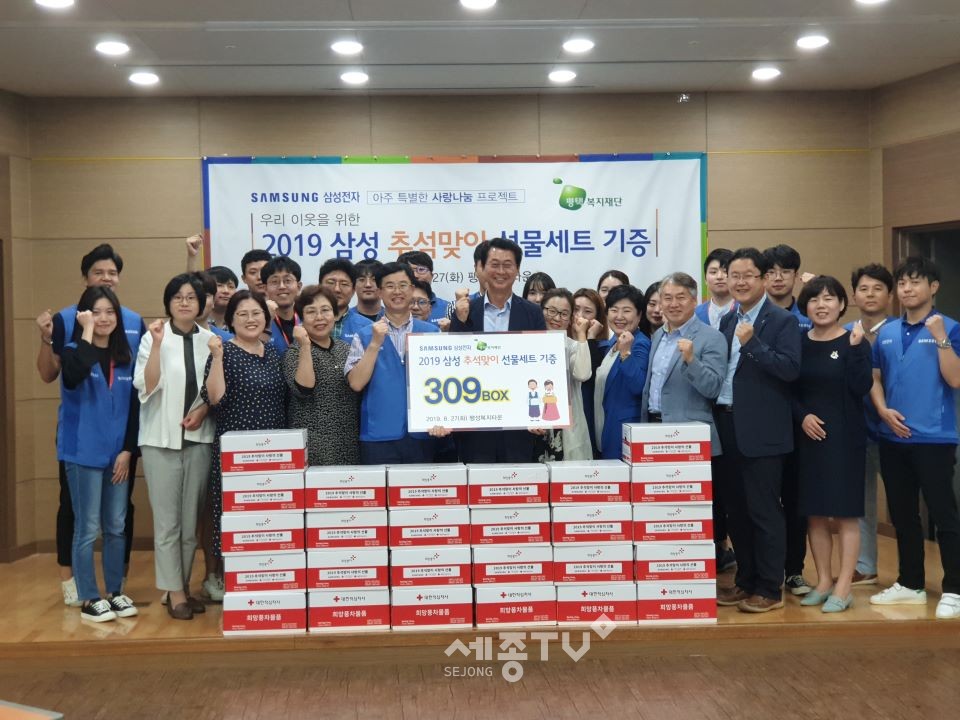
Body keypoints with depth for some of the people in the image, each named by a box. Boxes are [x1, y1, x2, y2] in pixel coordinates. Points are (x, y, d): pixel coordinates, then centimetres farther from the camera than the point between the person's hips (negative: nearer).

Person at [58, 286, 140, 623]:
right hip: (84, 453, -4)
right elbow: (74, 377, -30)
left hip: (118, 453, 4)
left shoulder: (125, 356, 8)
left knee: (116, 527, 10)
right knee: (88, 529, 0)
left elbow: (133, 406, 8)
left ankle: (115, 592, 22)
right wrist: (87, 331, -22)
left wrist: (128, 450, 0)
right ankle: (89, 599, 10)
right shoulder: (74, 351, -4)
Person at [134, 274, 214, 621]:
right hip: (162, 437, -3)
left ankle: (184, 586, 20)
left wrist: (202, 410, -7)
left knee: (191, 518, 9)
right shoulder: (153, 338, -3)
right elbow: (146, 388, -12)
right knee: (167, 520, -1)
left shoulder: (210, 340, 5)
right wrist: (157, 344, -20)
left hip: (199, 437, 3)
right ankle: (174, 592, 6)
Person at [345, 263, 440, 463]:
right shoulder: (365, 336, 5)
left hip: (422, 436, 1)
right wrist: (375, 344, -11)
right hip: (378, 437, -1)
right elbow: (356, 383, -5)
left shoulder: (432, 333, 7)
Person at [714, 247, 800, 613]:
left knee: (764, 511, 0)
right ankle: (745, 581, 25)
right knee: (736, 511, 13)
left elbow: (790, 369, -17)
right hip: (727, 427, 7)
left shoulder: (782, 320, -6)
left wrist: (752, 343, -23)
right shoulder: (727, 321, 14)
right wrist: (716, 413, 1)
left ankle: (769, 589, 10)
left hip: (761, 430, -7)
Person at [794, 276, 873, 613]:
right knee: (814, 513, 8)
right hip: (808, 436, 4)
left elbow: (862, 388, -14)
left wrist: (855, 349, -20)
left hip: (844, 437, -3)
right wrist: (802, 415, -8)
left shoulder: (854, 342, -4)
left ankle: (843, 587, 8)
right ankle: (823, 582, 21)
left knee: (845, 512, 0)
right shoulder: (798, 342, 5)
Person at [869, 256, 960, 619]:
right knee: (902, 515, 14)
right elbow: (875, 377, 14)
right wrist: (884, 411, -2)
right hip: (893, 438, 6)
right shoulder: (886, 332, 9)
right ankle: (910, 583, 26)